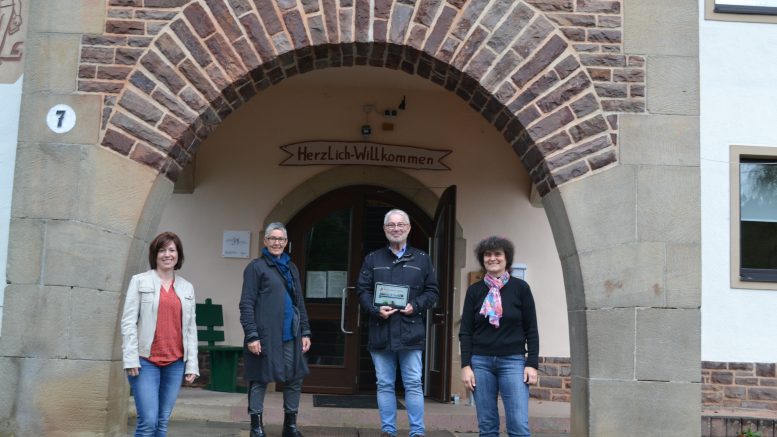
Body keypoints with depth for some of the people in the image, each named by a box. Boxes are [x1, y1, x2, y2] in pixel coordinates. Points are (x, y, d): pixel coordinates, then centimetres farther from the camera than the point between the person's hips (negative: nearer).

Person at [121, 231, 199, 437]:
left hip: (175, 363, 3)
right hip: (146, 361, -3)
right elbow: (128, 321, -2)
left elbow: (190, 328, 11)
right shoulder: (139, 281, 3)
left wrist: (192, 364, 6)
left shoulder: (187, 287, 12)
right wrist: (131, 359, -9)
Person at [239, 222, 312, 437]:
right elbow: (246, 304, -8)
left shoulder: (291, 268, 16)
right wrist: (251, 335, -15)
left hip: (290, 335, 6)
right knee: (259, 380, 2)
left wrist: (305, 332, 11)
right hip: (265, 335, -6)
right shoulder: (256, 267, -2)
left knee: (295, 379, 9)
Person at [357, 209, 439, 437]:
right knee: (384, 384, 8)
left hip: (411, 332, -1)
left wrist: (415, 306, -10)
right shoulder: (372, 259, 10)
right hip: (380, 332, 1)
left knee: (413, 384, 0)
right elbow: (363, 291, 5)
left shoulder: (422, 259, 9)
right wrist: (376, 309, -12)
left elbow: (432, 291, 7)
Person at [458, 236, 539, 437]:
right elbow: (465, 331, 5)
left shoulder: (520, 288, 1)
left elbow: (531, 329, 2)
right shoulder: (474, 290, 5)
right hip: (481, 362, 2)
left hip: (513, 361, -2)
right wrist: (466, 365, -2)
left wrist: (532, 364, -4)